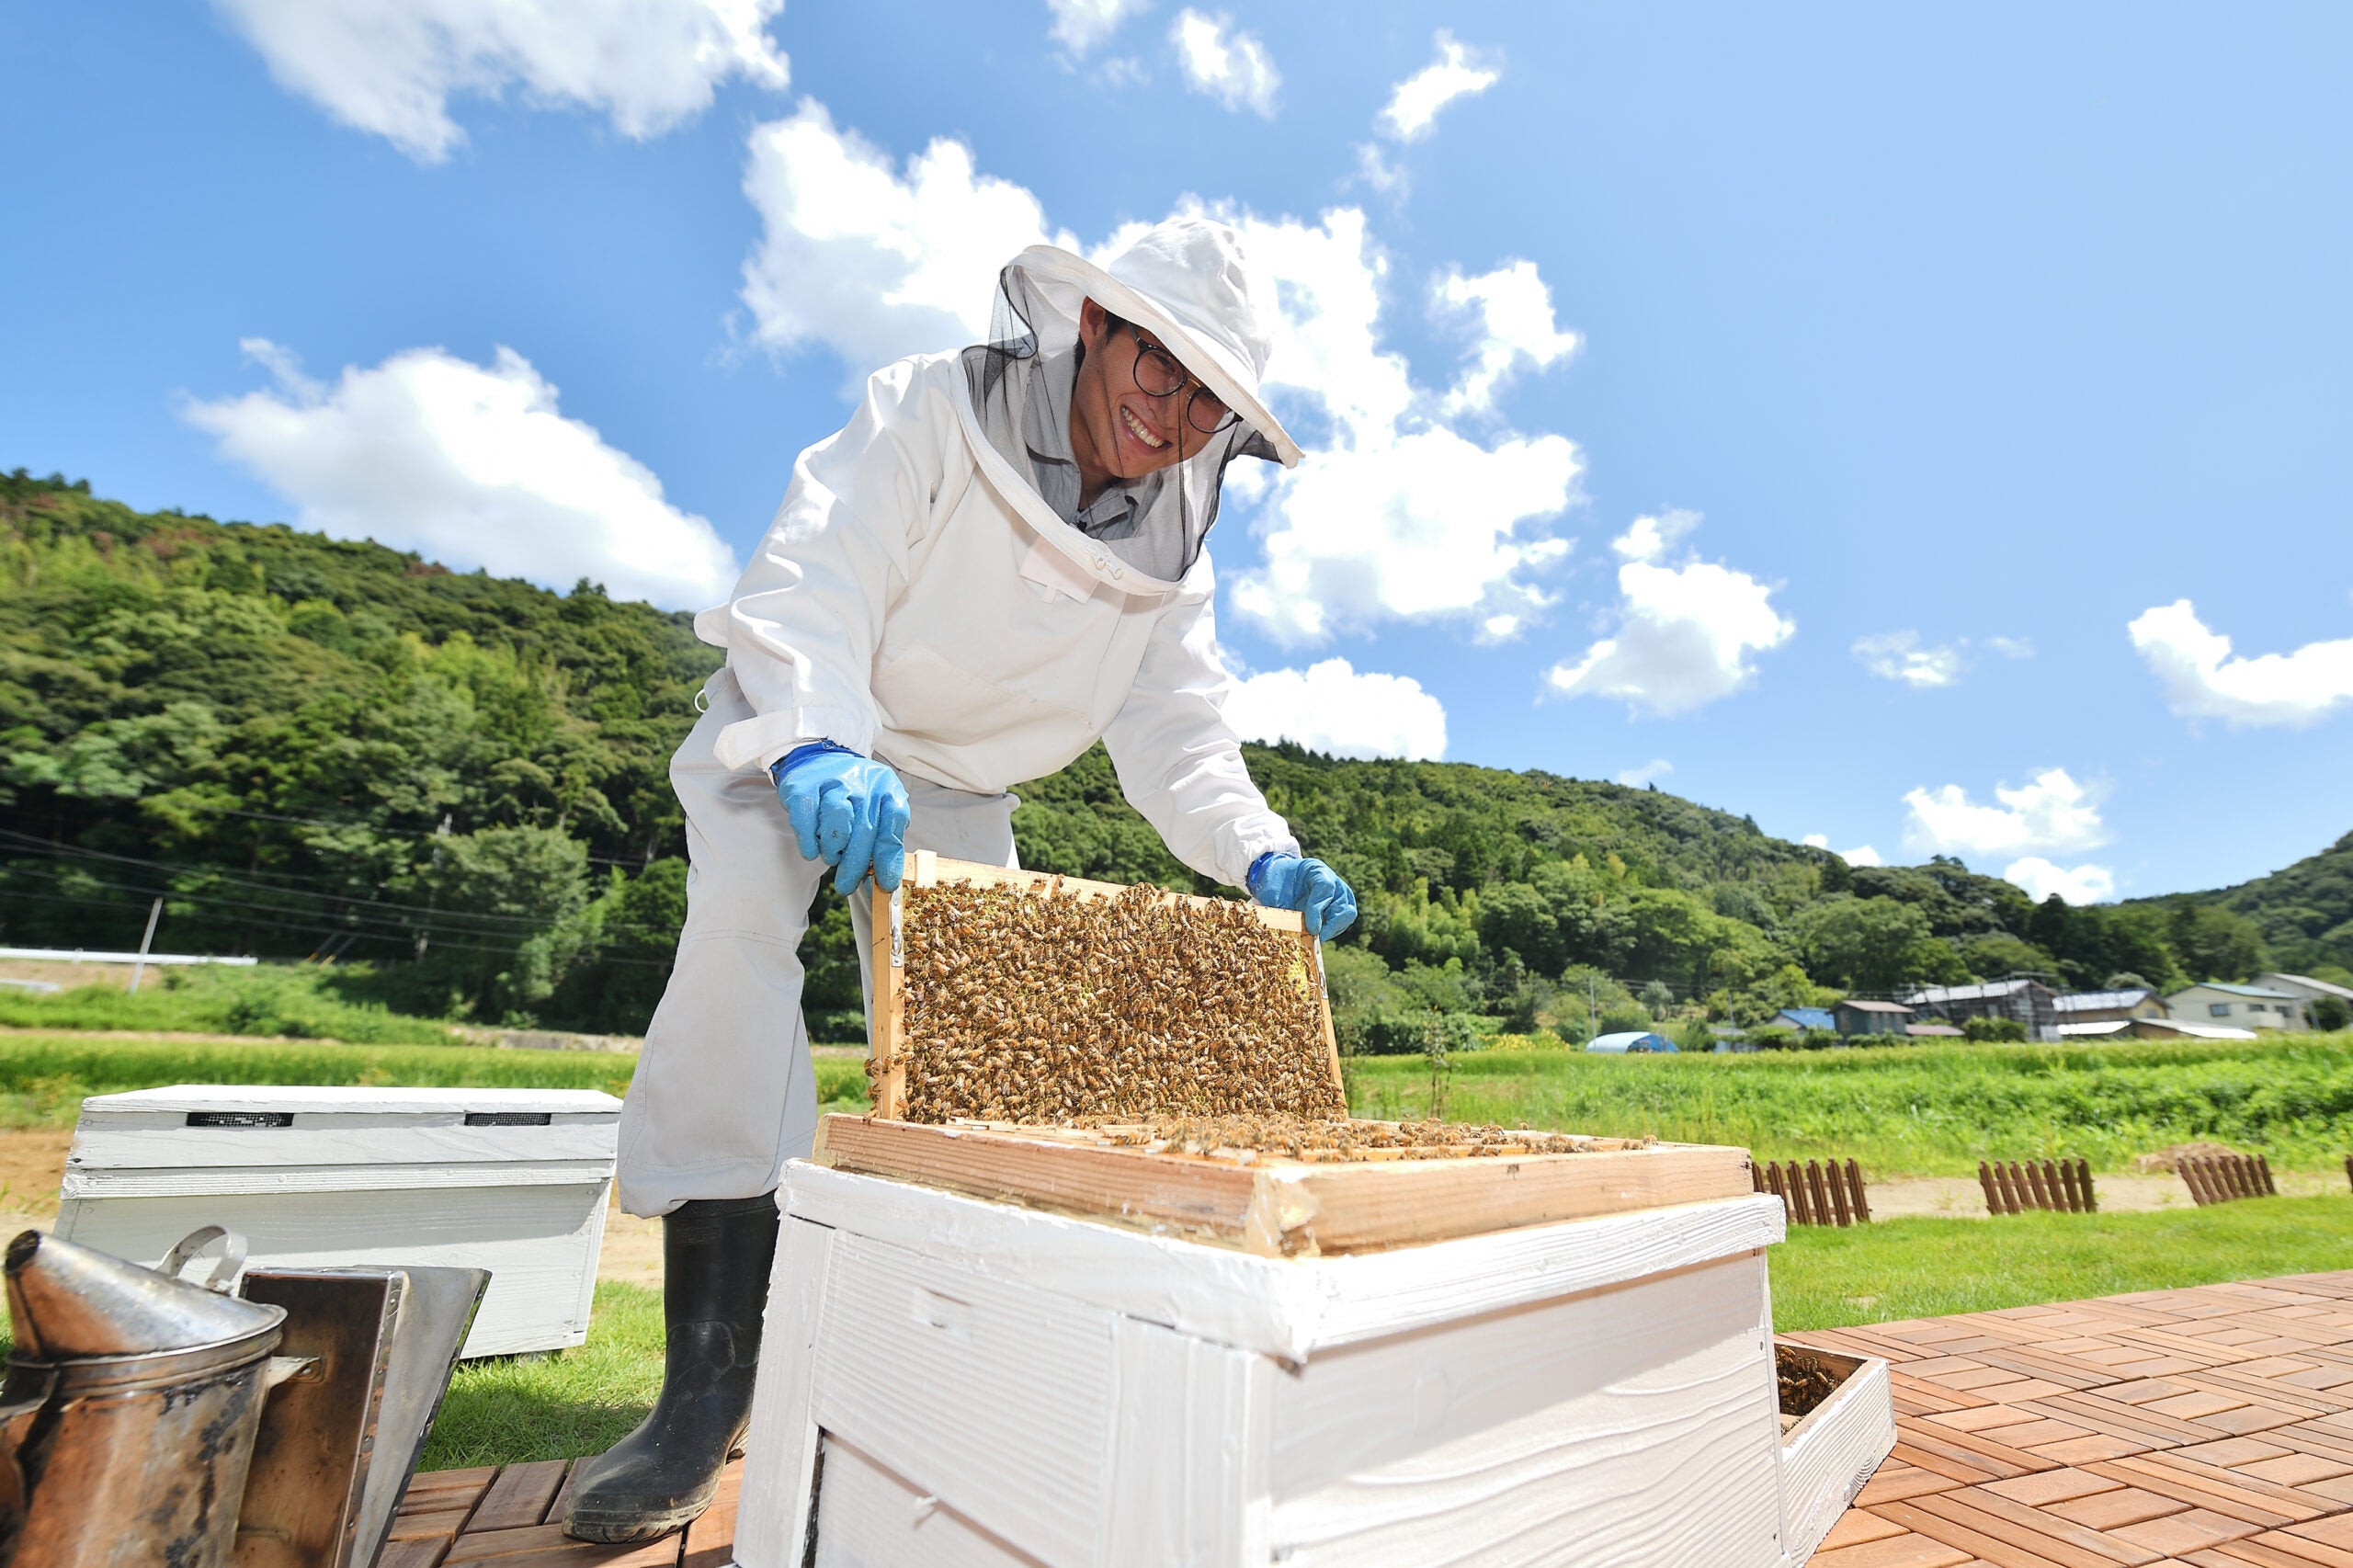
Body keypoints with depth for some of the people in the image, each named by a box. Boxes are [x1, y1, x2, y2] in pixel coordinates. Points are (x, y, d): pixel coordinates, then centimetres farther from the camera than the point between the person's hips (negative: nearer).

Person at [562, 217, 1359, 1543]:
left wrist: (1254, 849, -22)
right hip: (798, 737, -4)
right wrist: (816, 744, -46)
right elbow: (816, 578, -29)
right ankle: (712, 1372, -20)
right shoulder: (935, 412, -17)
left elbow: (1178, 727, -6)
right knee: (742, 925, -30)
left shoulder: (1175, 548, -3)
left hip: (956, 788, 5)